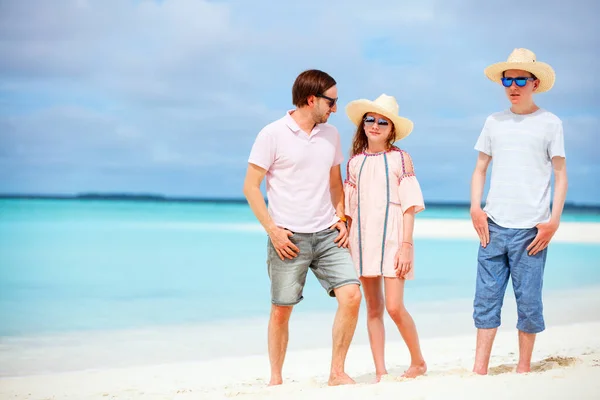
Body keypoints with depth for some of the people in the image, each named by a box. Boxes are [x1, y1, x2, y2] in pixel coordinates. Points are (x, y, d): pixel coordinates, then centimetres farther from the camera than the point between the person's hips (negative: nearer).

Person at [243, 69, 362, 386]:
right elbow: (251, 187, -5)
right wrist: (273, 230, -11)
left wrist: (341, 219, 8)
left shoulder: (331, 135, 11)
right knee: (281, 309, 2)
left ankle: (337, 372, 1)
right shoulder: (273, 134, -5)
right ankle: (275, 379, 17)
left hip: (327, 235, 4)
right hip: (289, 238, -4)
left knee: (351, 295, -11)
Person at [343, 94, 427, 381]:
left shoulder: (400, 158, -1)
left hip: (391, 236, -4)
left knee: (394, 306, -10)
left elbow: (409, 205, -5)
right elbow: (349, 208, 12)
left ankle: (418, 362, 10)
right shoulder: (355, 161, 9)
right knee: (373, 308, 5)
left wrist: (407, 244, -12)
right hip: (363, 237, 4)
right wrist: (346, 245, 8)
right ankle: (380, 371, 10)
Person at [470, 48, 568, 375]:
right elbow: (480, 169, 16)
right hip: (493, 225, 3)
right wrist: (475, 208, 2)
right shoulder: (494, 122, 12)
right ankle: (479, 369, 4)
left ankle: (524, 366, 12)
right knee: (486, 297, 0)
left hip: (530, 229, -3)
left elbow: (561, 175, 3)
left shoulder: (549, 123, 3)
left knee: (528, 300, -1)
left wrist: (554, 220, -6)